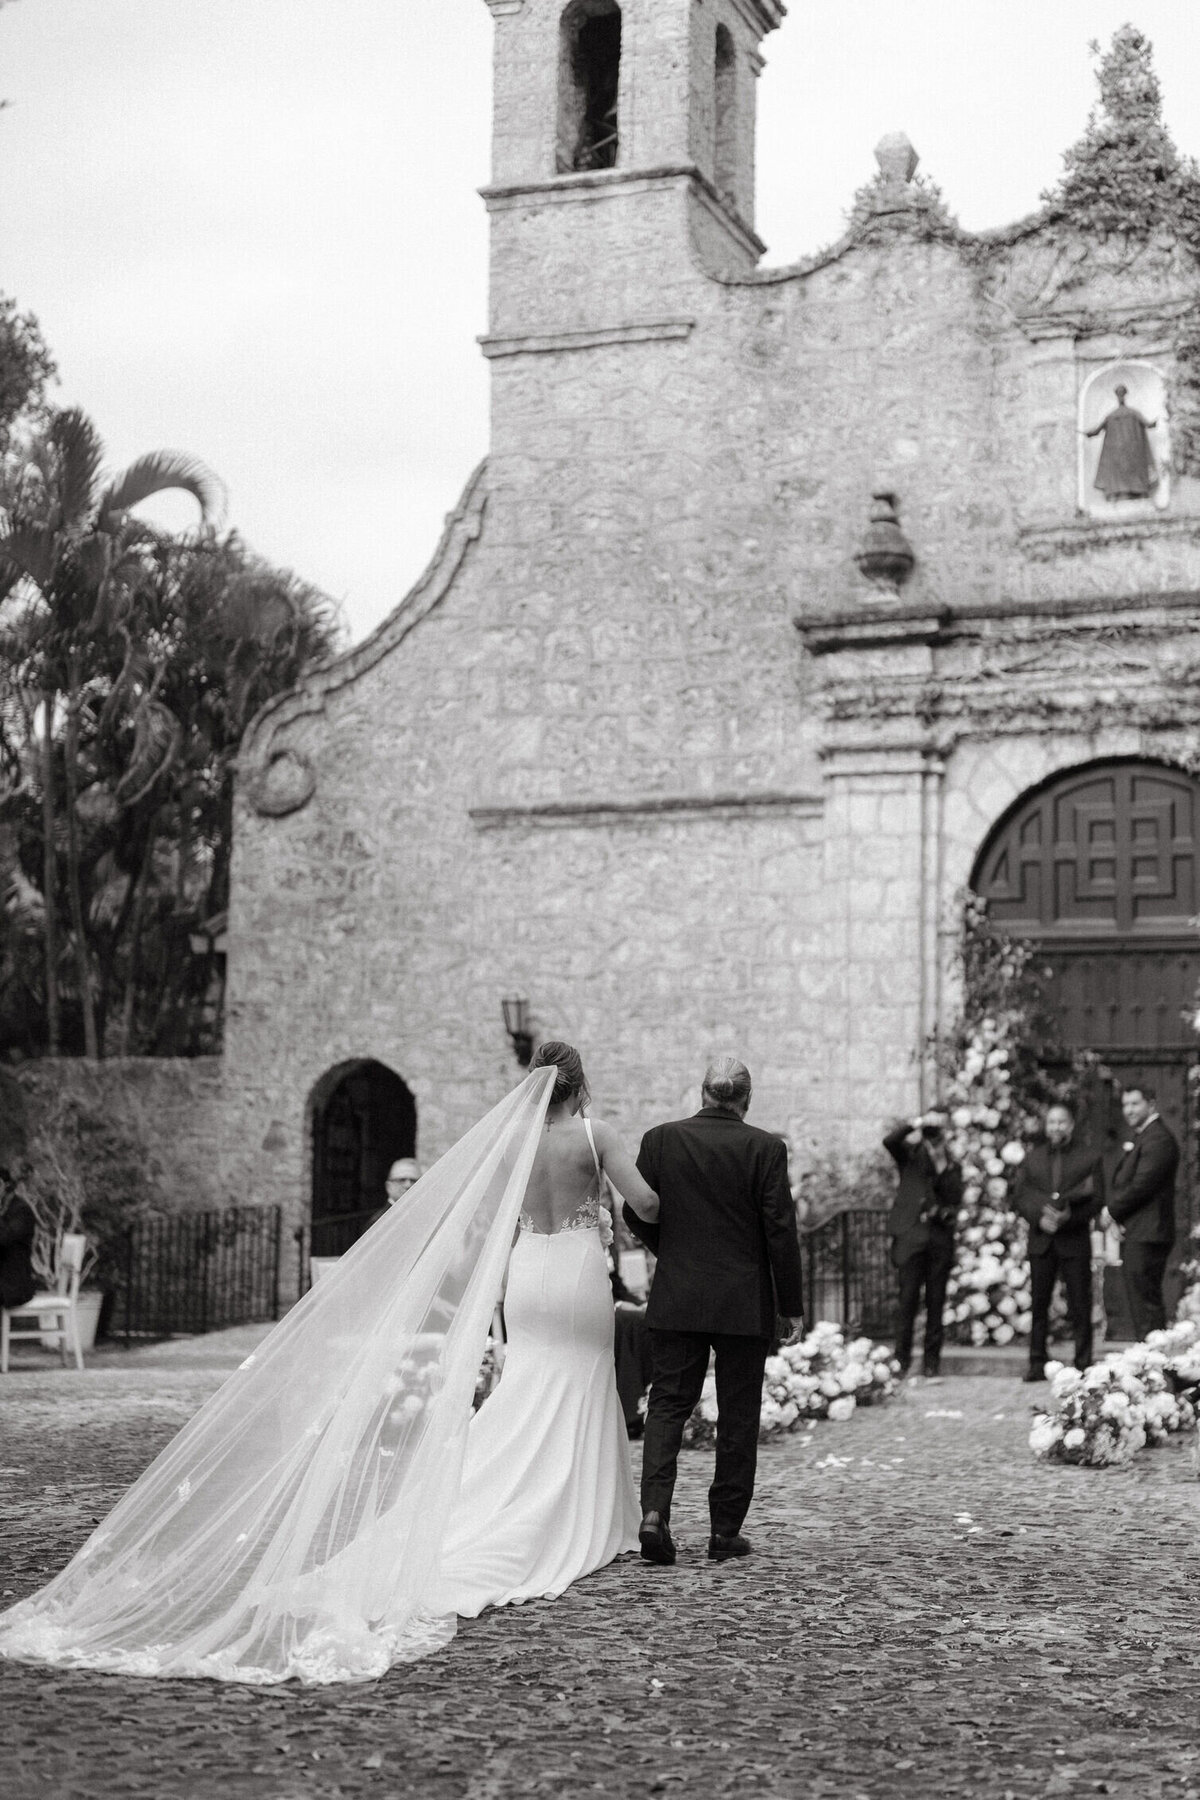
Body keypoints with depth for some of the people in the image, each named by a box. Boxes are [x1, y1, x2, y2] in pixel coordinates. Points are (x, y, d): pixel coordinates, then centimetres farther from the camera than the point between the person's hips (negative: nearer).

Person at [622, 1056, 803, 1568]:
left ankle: (654, 1511, -11)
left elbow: (635, 1213, 2)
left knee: (667, 1404, 8)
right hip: (745, 1304, -1)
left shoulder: (660, 1139, -2)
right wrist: (791, 1304, 0)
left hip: (676, 1299, 2)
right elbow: (780, 1228, -8)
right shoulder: (765, 1148, -8)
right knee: (738, 1416, 9)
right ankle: (726, 1531, 13)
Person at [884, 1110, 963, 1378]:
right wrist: (919, 1123, -22)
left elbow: (955, 1200, 5)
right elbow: (890, 1140, -12)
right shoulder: (910, 1155, 8)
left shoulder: (952, 1166, 15)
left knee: (936, 1302, 2)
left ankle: (932, 1360, 7)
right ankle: (902, 1360, -4)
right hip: (911, 1235, -3)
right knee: (908, 1299, -7)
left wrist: (943, 1169, -6)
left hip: (940, 1238, 3)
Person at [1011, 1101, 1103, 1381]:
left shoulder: (1090, 1157, 5)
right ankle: (1037, 1364, 8)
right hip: (1041, 1241, 3)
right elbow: (1019, 1195, 7)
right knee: (1039, 1303, 3)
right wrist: (1040, 1217, -11)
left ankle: (1083, 1365, 2)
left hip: (1075, 1241, -3)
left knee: (1080, 1305, -2)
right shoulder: (1033, 1157, 15)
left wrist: (1068, 1218, -17)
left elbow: (1096, 1200, -3)